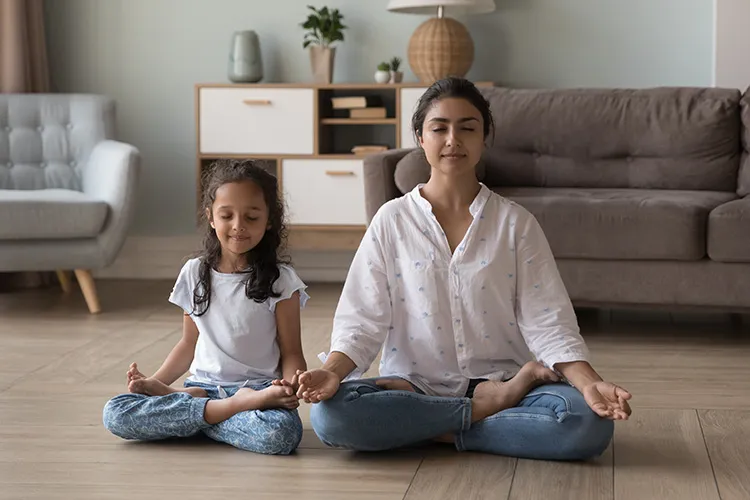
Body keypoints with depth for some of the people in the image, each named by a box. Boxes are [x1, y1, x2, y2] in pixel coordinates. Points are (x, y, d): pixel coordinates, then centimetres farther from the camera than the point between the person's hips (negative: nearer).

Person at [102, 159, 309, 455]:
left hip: (258, 388, -3)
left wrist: (291, 383, -24)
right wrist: (155, 382, 1)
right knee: (115, 414, -21)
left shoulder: (280, 280, -3)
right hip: (203, 384, 4)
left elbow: (291, 353, -1)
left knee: (280, 434, -39)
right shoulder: (194, 273, 8)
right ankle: (231, 408, -19)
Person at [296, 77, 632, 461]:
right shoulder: (392, 221, 5)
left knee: (590, 423, -29)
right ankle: (484, 409, -16)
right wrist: (331, 372, -22)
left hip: (500, 381, 0)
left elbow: (547, 324, -2)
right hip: (413, 385, 1)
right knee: (329, 413, -30)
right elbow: (361, 319, -1)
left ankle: (442, 432, -15)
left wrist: (590, 384, -20)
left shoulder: (516, 223, 5)